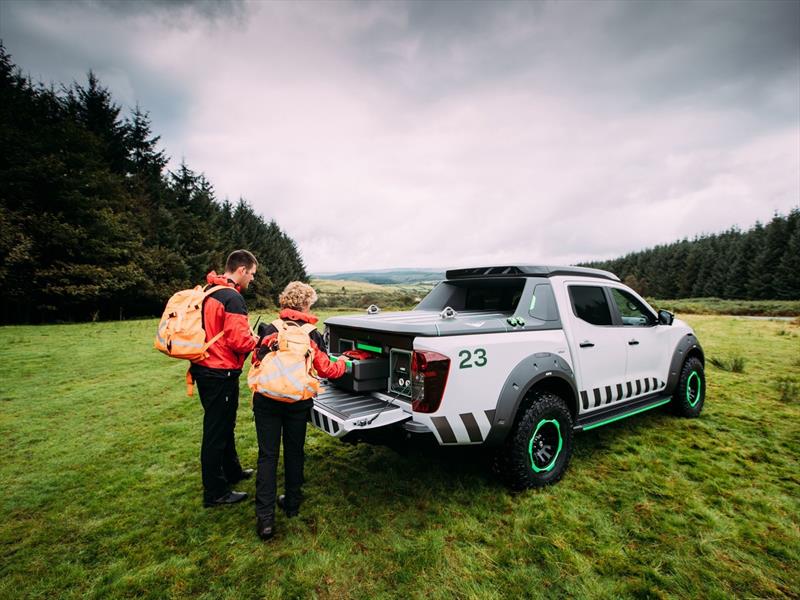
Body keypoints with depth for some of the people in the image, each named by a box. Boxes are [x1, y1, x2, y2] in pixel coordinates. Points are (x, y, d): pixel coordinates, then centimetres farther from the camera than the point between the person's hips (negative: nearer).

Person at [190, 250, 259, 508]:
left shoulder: (207, 292, 10)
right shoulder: (233, 298, -20)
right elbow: (239, 341, -24)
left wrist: (250, 336, 10)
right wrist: (258, 340, -5)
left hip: (204, 369, 10)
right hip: (221, 374, -10)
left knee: (224, 426, 23)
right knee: (216, 433, 3)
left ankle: (232, 471, 41)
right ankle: (215, 493, 18)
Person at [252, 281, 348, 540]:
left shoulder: (268, 330, -1)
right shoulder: (311, 335, -4)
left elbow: (256, 361, 6)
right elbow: (325, 369, -2)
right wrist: (342, 364, 19)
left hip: (266, 401, 0)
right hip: (298, 403, 0)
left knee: (267, 455, 7)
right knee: (294, 453, 17)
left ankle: (265, 517, 5)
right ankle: (292, 503, 31)